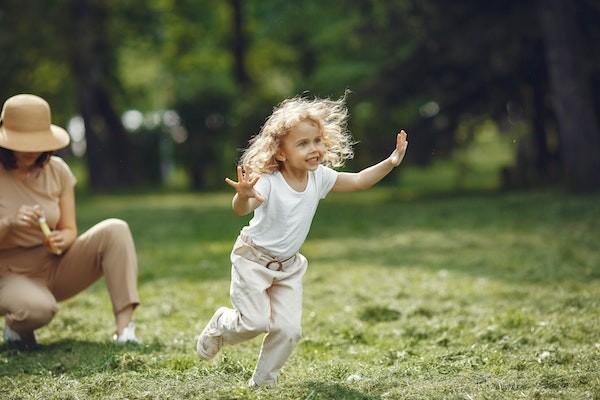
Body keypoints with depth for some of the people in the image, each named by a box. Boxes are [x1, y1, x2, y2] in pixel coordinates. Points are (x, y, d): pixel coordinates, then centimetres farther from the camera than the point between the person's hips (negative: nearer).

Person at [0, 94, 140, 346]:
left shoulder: (57, 170, -1)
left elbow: (69, 230, 1)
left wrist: (61, 240, -24)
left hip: (54, 267, 4)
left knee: (115, 230, -19)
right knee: (38, 309, -40)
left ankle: (124, 328, -27)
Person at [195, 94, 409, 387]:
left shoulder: (319, 177, -9)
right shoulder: (268, 182, -28)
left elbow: (358, 181, 1)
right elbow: (242, 209, -44)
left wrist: (391, 162, -10)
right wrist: (243, 196, -68)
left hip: (288, 265, 5)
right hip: (253, 259, -5)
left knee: (288, 329, -3)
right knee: (255, 322, -12)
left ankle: (263, 381, 16)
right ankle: (220, 325, 23)